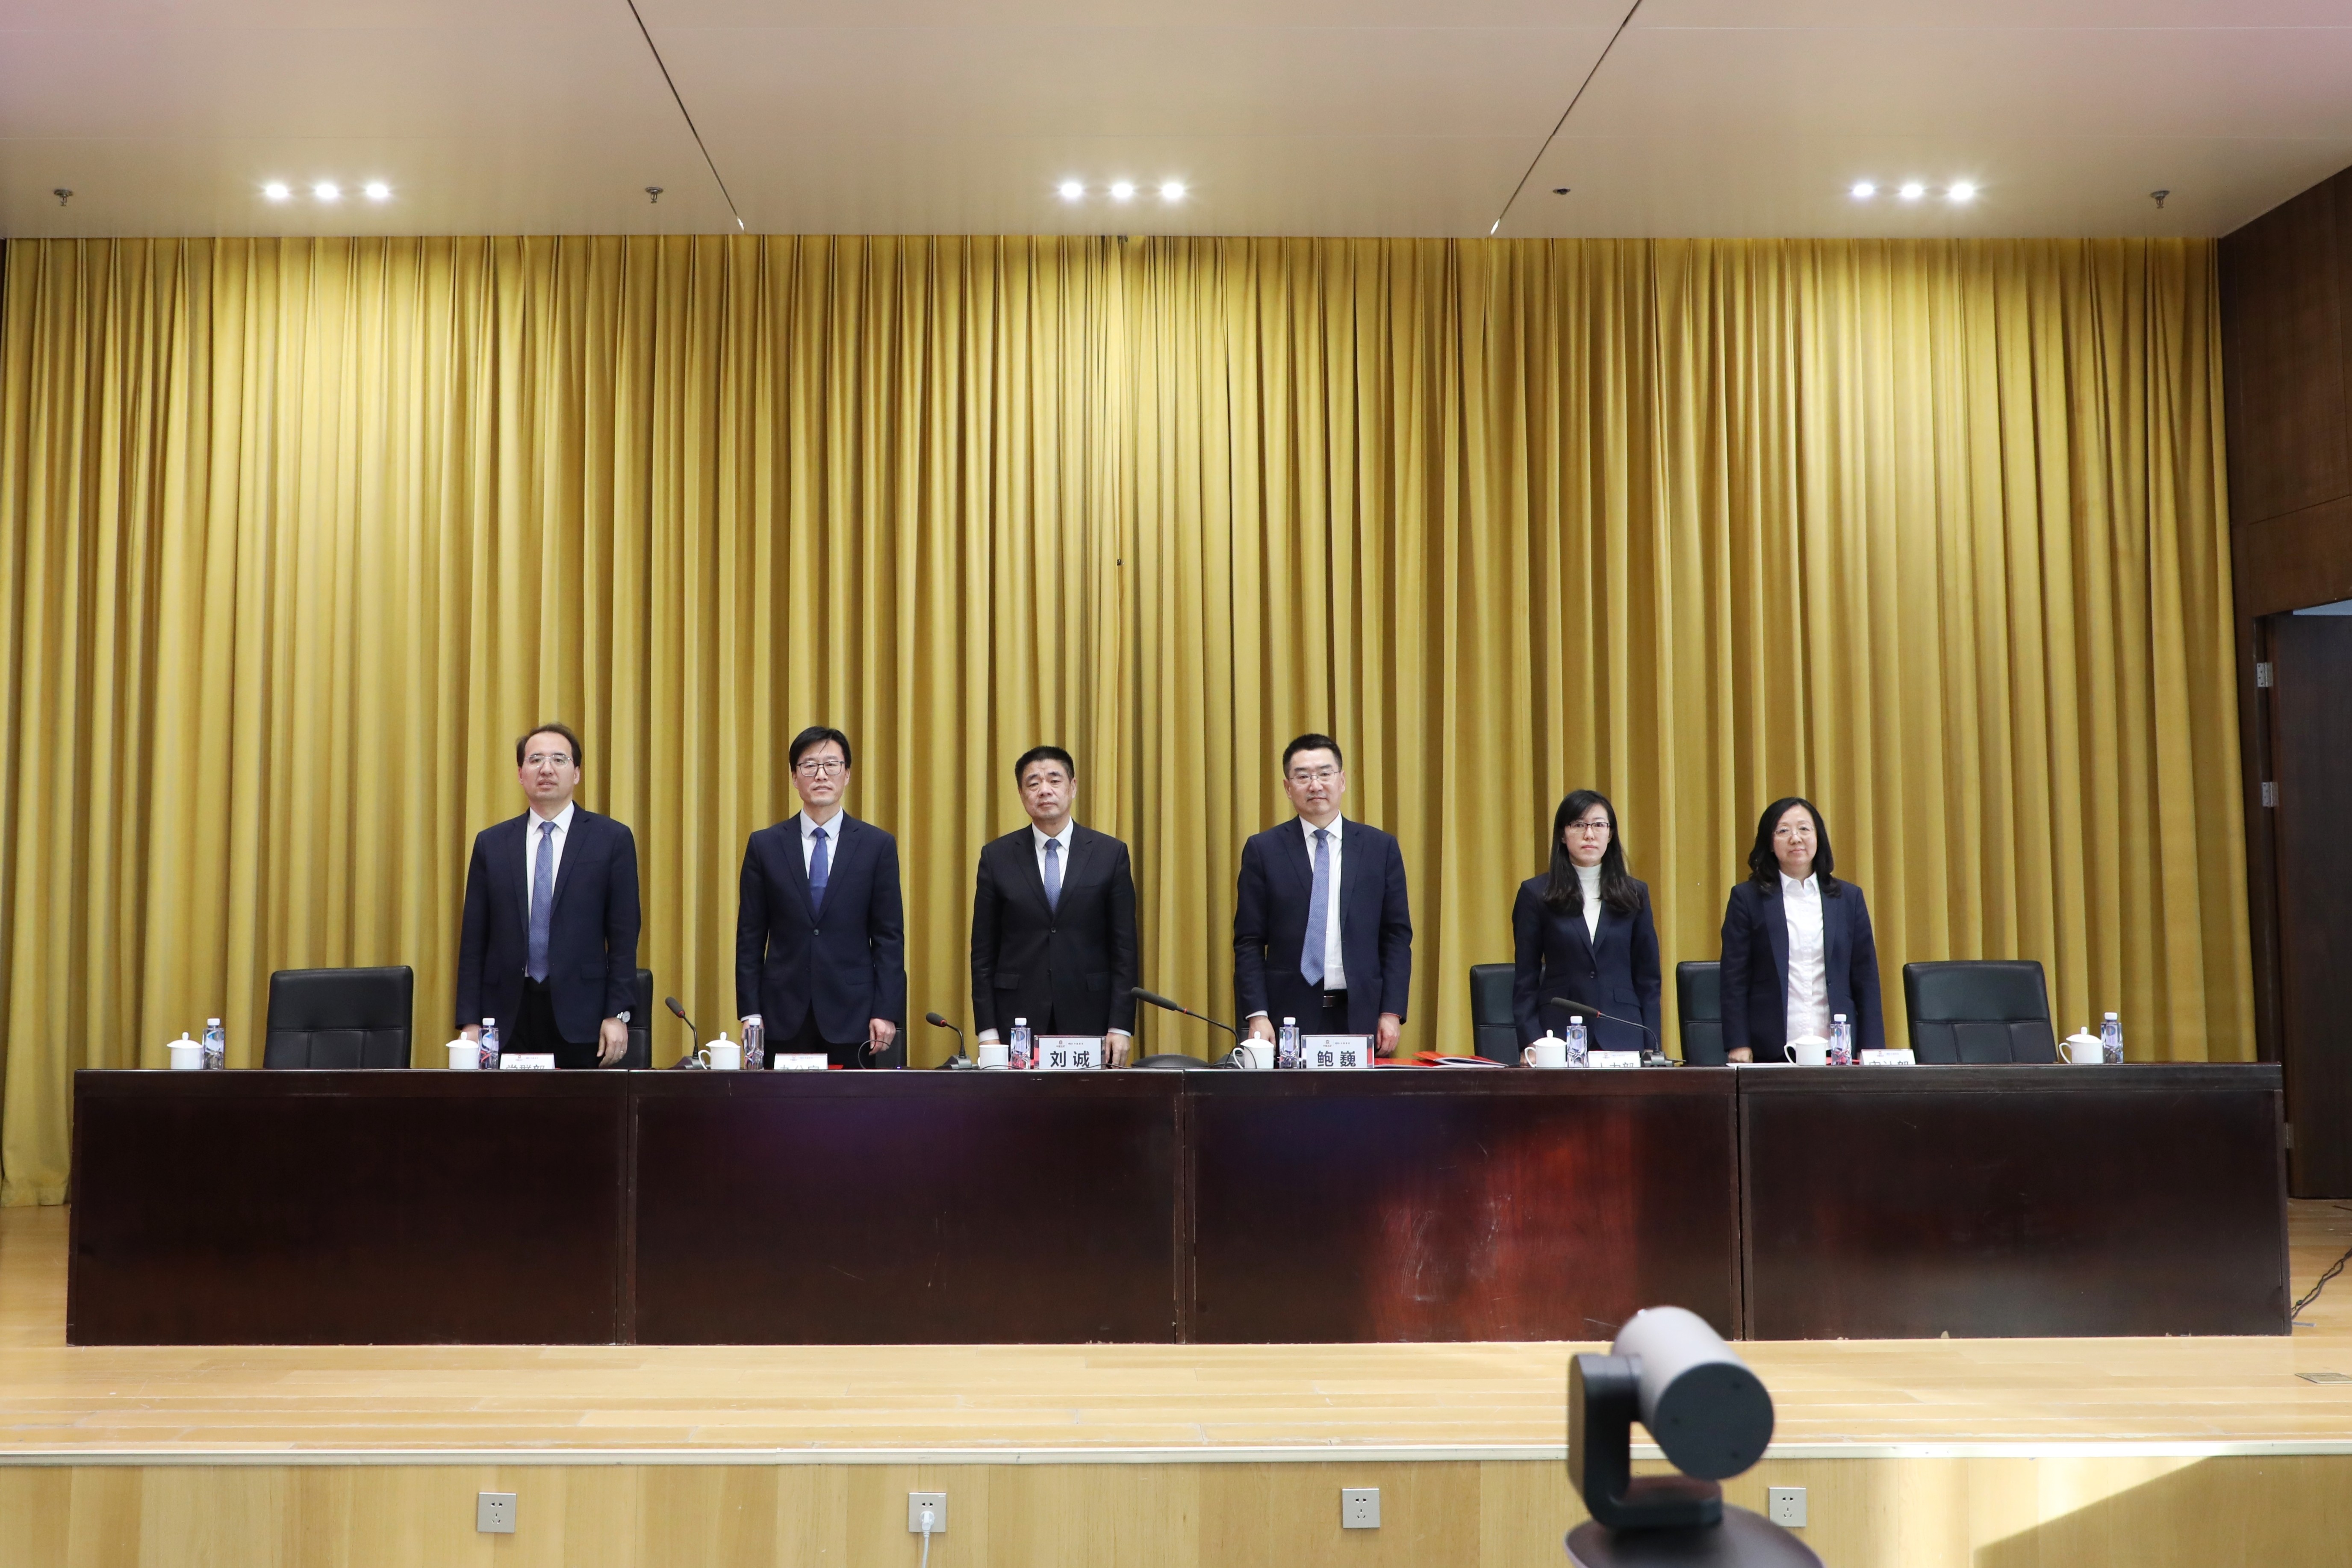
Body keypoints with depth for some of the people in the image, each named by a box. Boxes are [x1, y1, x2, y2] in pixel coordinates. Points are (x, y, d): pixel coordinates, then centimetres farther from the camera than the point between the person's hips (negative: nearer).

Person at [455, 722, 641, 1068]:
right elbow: (474, 940, 9)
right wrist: (470, 1022, 3)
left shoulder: (612, 839, 3)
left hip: (579, 1016, -2)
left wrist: (618, 1015, -7)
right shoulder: (491, 844, 10)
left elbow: (623, 936, 0)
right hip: (509, 1015, 2)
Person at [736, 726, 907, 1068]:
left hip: (853, 1016, -1)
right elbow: (750, 937, 6)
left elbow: (889, 936, 2)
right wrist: (750, 1013, -1)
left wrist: (887, 1013, -5)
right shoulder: (765, 845, 6)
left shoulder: (878, 845, 3)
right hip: (784, 1017, 1)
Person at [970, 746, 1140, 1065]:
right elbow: (984, 952, 5)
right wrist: (987, 1032, -2)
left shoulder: (1110, 853, 3)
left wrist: (1121, 1027, -4)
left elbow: (1123, 948, 3)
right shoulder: (997, 857, 5)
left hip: (1088, 1018, 0)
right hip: (1017, 1018, 0)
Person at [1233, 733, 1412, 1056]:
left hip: (1361, 1016, 1)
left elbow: (1397, 936, 6)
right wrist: (1257, 1015, -8)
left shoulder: (1381, 847, 7)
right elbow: (1249, 942, 2)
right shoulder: (1262, 849, 4)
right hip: (1289, 1015, -1)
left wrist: (1392, 1012, -2)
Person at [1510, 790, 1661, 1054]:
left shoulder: (1635, 894, 9)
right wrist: (1532, 1041, -8)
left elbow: (1647, 979, 10)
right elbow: (1525, 980, 3)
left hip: (1622, 1036, 2)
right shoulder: (1536, 894, 3)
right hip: (1559, 1034, -2)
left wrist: (1650, 1048, 2)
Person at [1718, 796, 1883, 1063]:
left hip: (1837, 1049, 2)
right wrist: (1739, 1046, -6)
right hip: (1771, 1050, -2)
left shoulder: (1849, 898, 11)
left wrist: (1871, 1051, 4)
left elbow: (1866, 981, 11)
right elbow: (1734, 981, 2)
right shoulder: (1747, 898, 4)